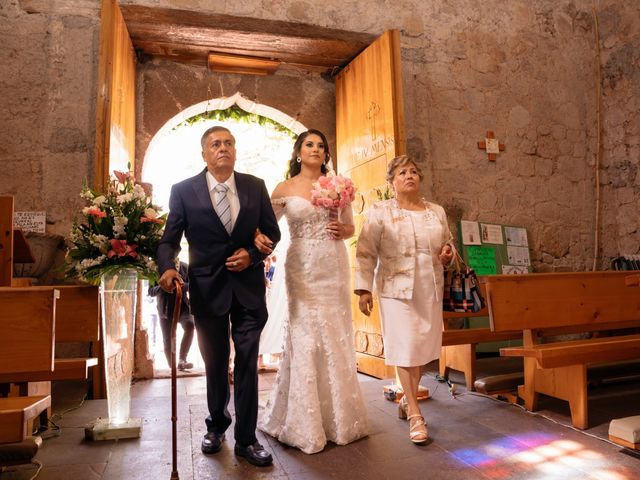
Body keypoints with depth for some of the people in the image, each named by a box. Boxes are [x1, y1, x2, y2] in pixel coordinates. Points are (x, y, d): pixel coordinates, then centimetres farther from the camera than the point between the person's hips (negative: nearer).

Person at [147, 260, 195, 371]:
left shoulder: (185, 267, -8)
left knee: (190, 326, -28)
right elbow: (151, 291, -12)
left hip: (182, 306, 0)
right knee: (167, 340, 4)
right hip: (166, 309, 0)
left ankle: (182, 360, -23)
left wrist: (182, 285, -27)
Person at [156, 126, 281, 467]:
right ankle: (216, 425, 40)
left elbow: (272, 232, 6)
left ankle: (246, 439, 18)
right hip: (207, 288, 0)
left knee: (247, 363, 3)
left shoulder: (255, 186, 2)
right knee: (215, 364, 16)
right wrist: (167, 268, -22)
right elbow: (169, 239, -3)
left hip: (248, 286, 1)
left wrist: (252, 254, -11)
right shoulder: (183, 190, -2)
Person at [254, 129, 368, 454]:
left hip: (334, 267, 3)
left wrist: (343, 231, -7)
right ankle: (305, 424, 14)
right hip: (302, 269, -2)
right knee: (305, 339, -2)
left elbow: (350, 226, 15)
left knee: (336, 338, 7)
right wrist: (258, 238, -21)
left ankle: (338, 417, 23)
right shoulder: (284, 189, 3)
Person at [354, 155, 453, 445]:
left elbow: (447, 243, 24)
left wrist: (448, 254, 0)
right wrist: (363, 289, -11)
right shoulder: (380, 212, -2)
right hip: (397, 289, -4)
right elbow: (366, 253, -5)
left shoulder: (437, 212, 12)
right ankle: (415, 415, 8)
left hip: (430, 290, 5)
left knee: (422, 347, 9)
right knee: (405, 350, -3)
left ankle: (407, 400, 32)